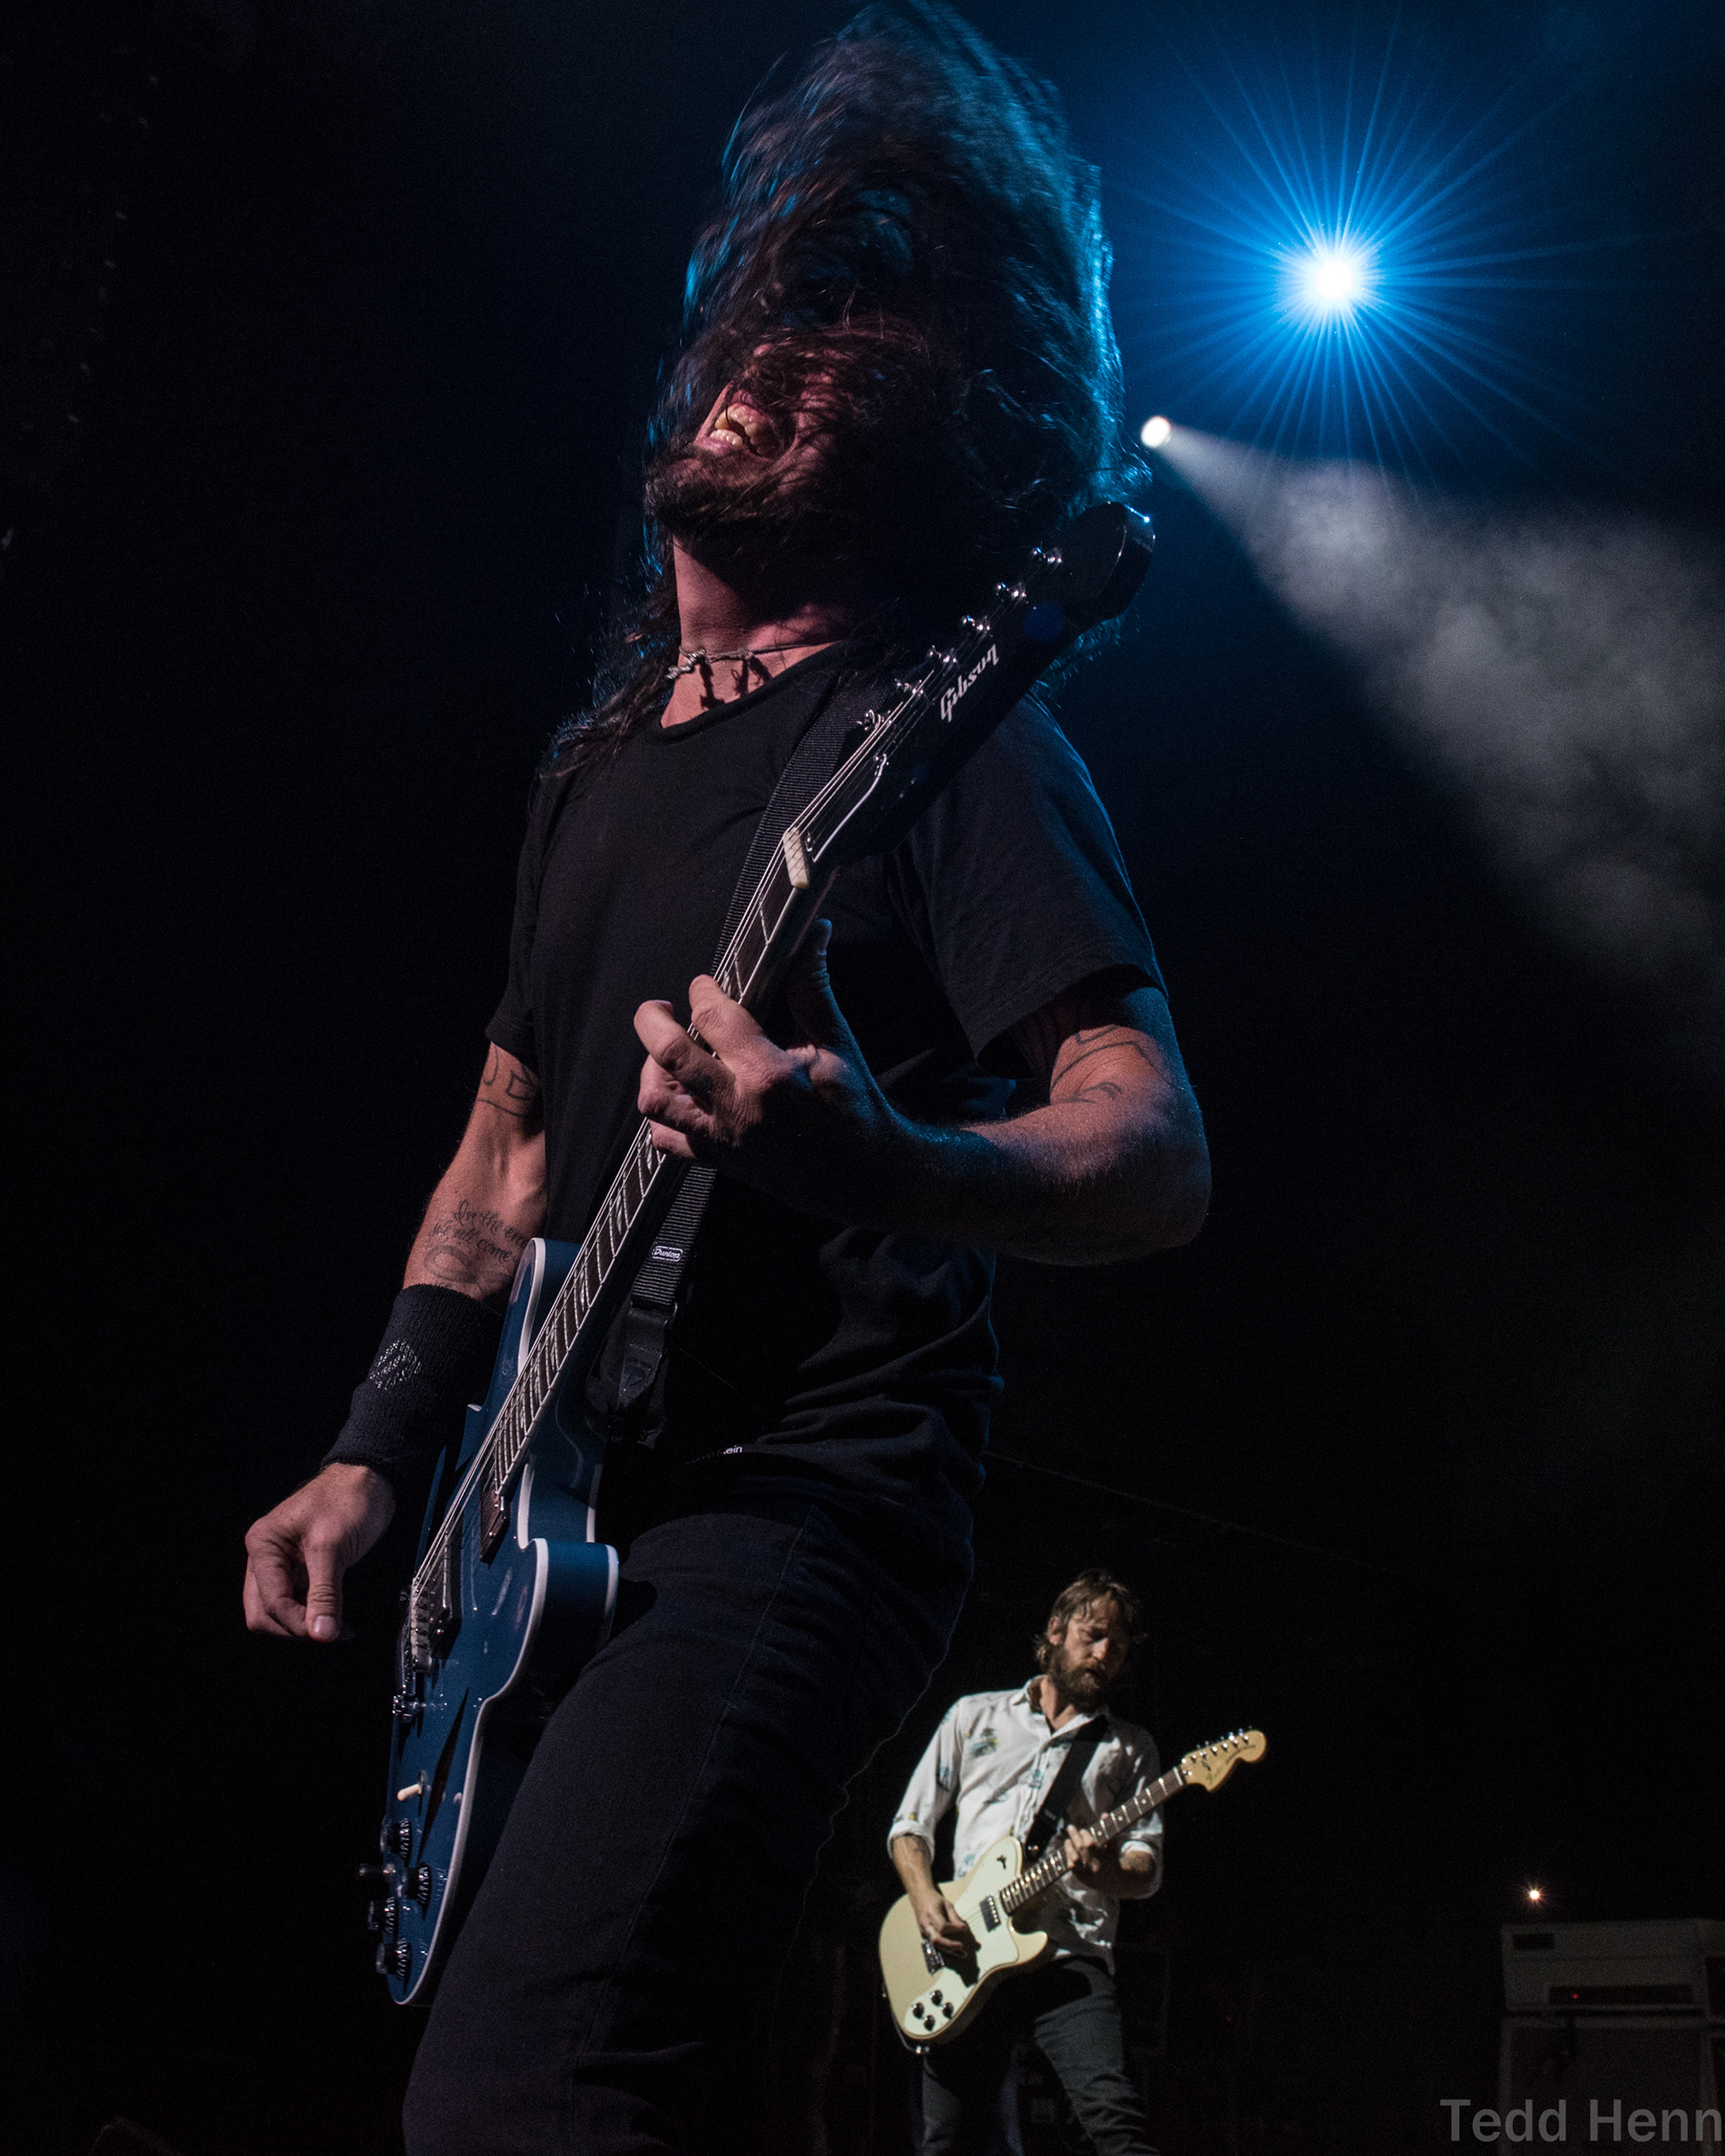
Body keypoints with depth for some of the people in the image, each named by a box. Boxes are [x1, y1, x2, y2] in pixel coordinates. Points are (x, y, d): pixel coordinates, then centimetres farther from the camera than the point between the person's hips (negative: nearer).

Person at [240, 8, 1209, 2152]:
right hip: (559, 1505, 8)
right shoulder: (601, 753, 16)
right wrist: (373, 1455, 13)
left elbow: (1157, 1153, -17)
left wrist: (877, 1164, -37)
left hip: (799, 1494, -8)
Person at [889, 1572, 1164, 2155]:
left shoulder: (1129, 1747, 15)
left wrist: (1104, 1870, -16)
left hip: (1069, 1959, -1)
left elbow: (1148, 1868, 8)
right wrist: (925, 1899, -4)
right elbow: (910, 1823, 16)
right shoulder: (974, 1716, 16)